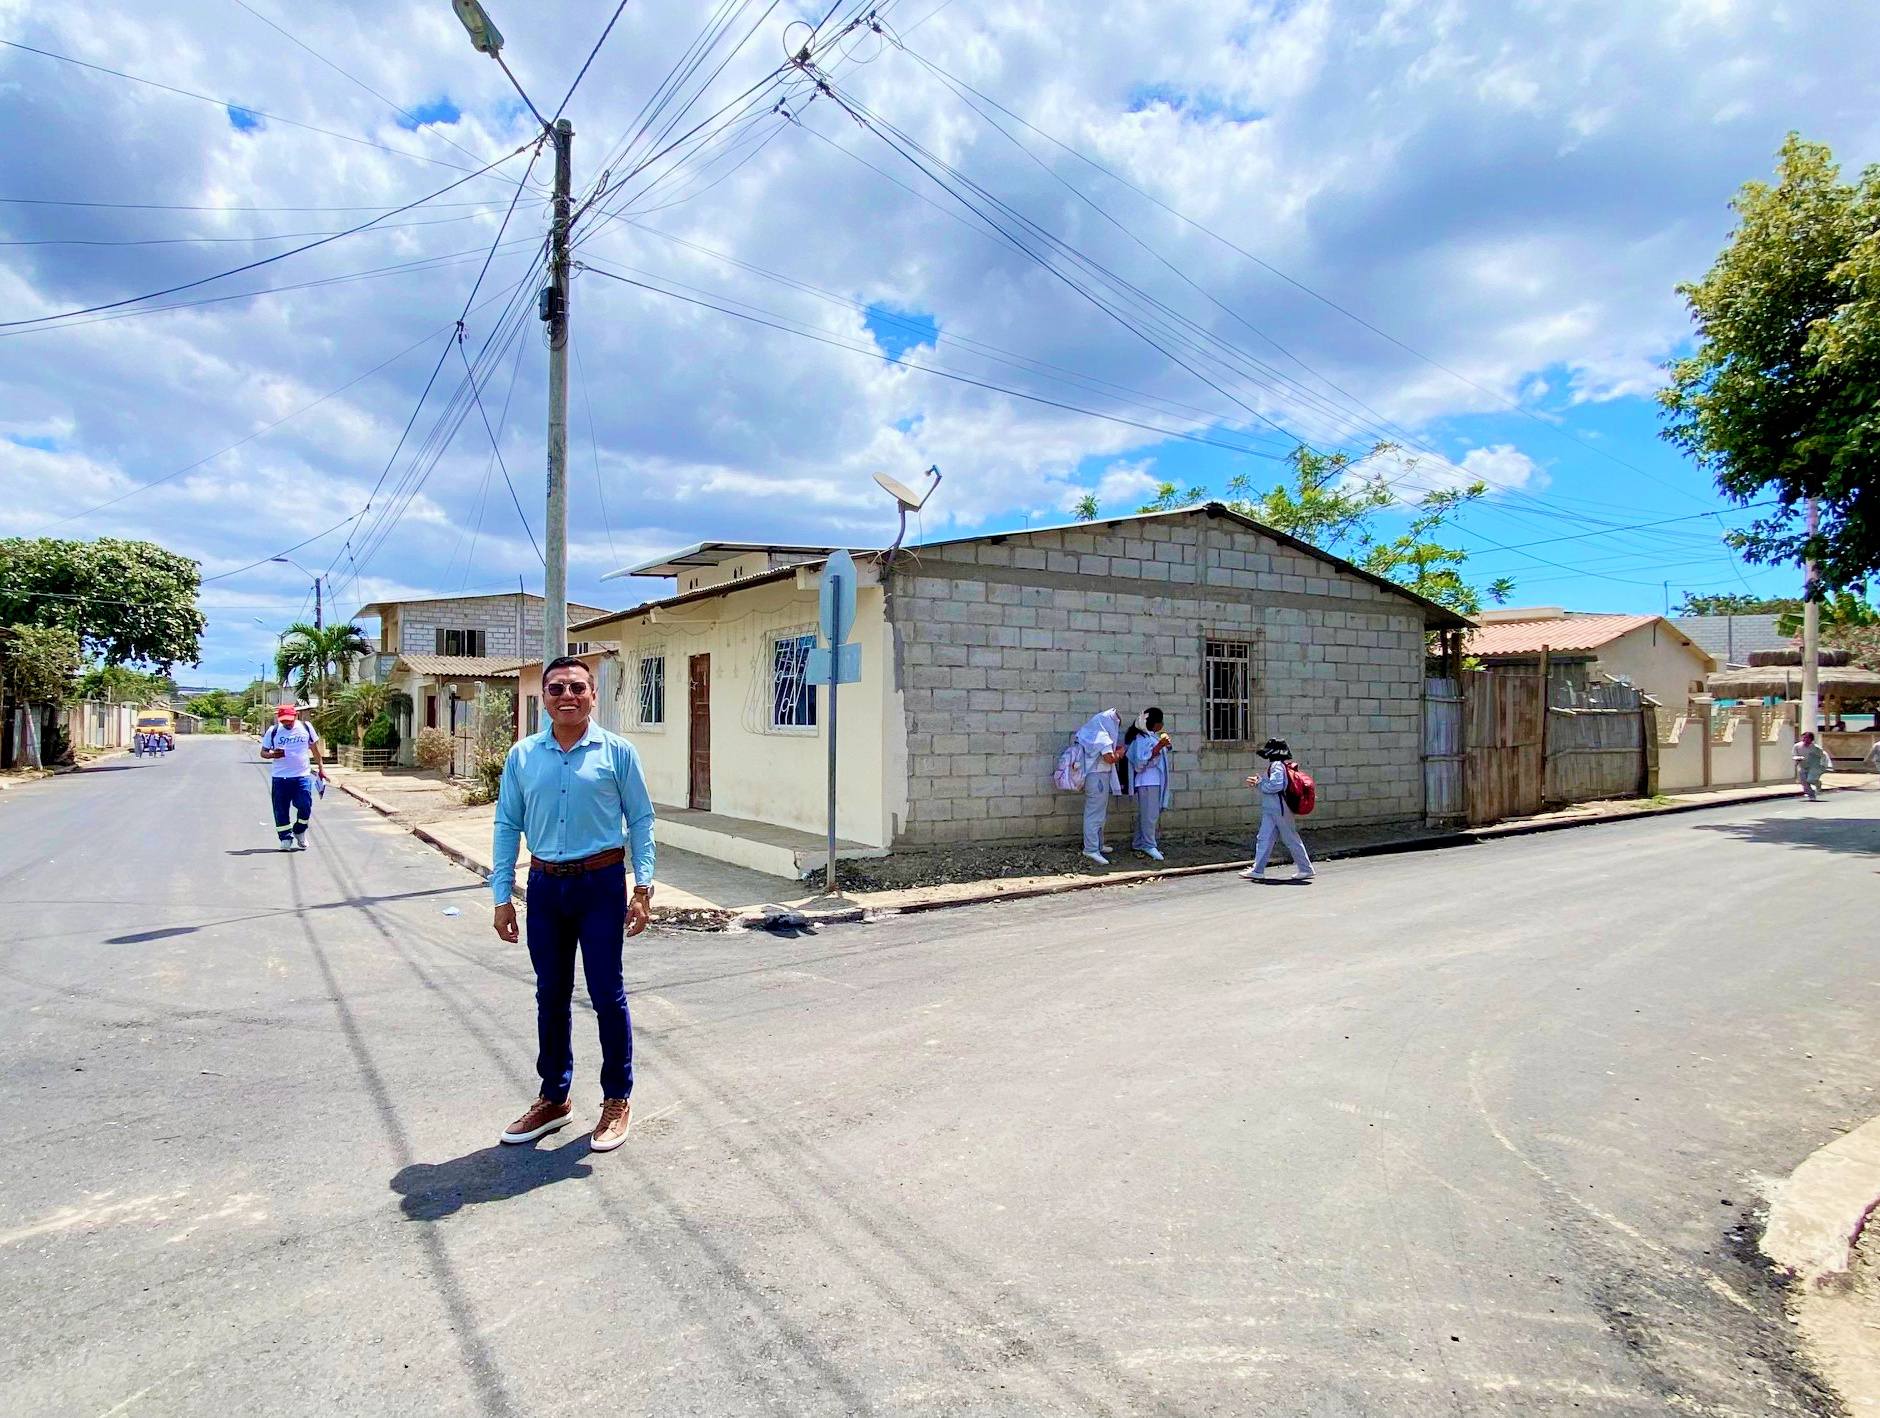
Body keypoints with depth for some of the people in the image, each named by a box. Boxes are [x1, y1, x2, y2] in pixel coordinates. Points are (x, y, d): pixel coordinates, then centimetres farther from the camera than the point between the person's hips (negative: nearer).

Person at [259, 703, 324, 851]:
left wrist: (321, 768, 14)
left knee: (305, 806, -6)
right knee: (281, 809, 2)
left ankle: (299, 832, 19)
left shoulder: (306, 728, 3)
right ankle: (285, 838, 14)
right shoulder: (273, 732, 1)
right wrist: (272, 755, -15)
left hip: (303, 776, 0)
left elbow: (315, 748, 14)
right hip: (280, 778, 0)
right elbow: (263, 752, 9)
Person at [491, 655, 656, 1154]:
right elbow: (507, 827, 7)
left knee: (607, 995, 3)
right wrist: (502, 896, 3)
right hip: (545, 886, 3)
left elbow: (640, 821, -3)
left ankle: (617, 1100, 20)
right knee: (551, 997, 14)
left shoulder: (616, 752, -5)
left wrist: (643, 888, -8)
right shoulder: (522, 756, 3)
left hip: (601, 884, -3)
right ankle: (553, 1098, 31)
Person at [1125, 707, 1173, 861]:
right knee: (1149, 814, -9)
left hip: (1156, 781, 10)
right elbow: (1142, 761, -24)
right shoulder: (1141, 738, -14)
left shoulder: (1153, 736, 17)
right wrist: (1159, 746, -26)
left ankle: (1139, 843, 18)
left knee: (1144, 814, 13)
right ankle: (1149, 845, -5)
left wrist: (1165, 745, 14)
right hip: (1147, 782, -10)